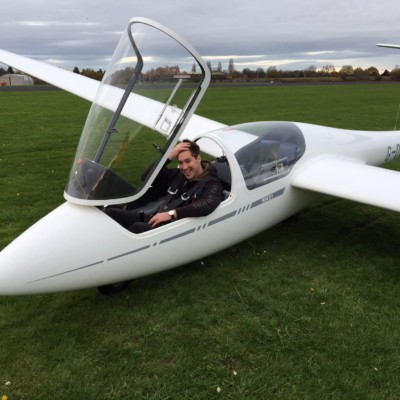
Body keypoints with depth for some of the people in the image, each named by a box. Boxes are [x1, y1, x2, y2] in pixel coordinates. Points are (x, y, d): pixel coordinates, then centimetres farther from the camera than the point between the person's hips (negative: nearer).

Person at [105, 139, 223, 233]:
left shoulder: (211, 184, -3)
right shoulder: (178, 175, 17)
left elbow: (208, 205, -26)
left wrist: (172, 213, -30)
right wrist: (169, 156, 2)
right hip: (156, 218, 7)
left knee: (138, 227, -35)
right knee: (110, 213, -10)